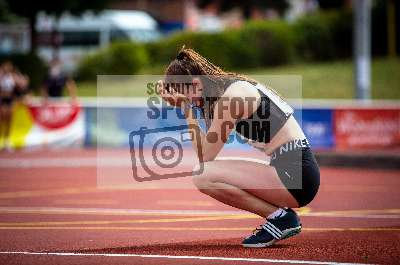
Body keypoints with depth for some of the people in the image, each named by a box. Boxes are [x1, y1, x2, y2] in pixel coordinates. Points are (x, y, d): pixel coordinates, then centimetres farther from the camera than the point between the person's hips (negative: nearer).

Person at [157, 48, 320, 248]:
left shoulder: (231, 96, -13)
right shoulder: (228, 87, 15)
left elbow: (205, 155, -8)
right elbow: (207, 150, 16)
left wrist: (187, 109, -5)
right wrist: (186, 109, 10)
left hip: (296, 174, -10)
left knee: (204, 176, -17)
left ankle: (279, 216, -7)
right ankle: (279, 215, 11)